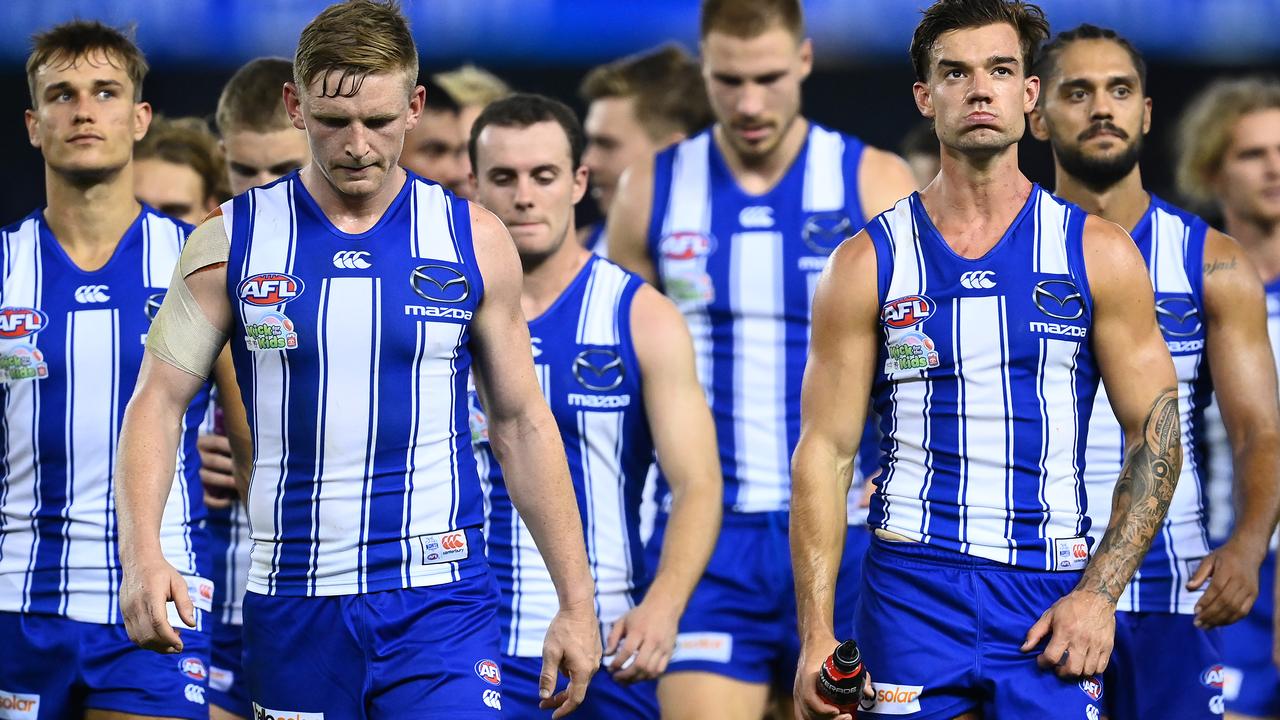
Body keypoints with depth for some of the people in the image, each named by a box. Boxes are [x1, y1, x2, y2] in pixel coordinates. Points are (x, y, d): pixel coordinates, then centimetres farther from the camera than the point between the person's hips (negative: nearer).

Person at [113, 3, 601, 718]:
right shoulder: (232, 241, 3)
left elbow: (522, 423, 9)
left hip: (441, 605, -1)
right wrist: (142, 553, -14)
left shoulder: (473, 241, 4)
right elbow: (158, 400, 2)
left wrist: (577, 602, 6)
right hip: (292, 601, 1)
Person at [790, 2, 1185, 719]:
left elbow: (1157, 438, 5)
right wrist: (817, 636, -6)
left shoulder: (1099, 254, 4)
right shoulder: (869, 264, 3)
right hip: (911, 590, 0)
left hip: (1053, 599, 0)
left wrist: (1098, 594, -7)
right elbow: (825, 451, 2)